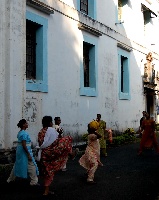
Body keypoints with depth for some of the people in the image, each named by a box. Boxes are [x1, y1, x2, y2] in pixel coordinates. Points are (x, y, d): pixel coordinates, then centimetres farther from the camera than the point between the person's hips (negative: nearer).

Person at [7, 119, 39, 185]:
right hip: (24, 151, -10)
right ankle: (34, 181, 5)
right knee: (31, 166, -1)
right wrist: (29, 155, -22)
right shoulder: (24, 133, -19)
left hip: (19, 151, 10)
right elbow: (24, 145, -24)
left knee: (17, 165, 20)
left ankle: (10, 179, 29)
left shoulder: (20, 132, 11)